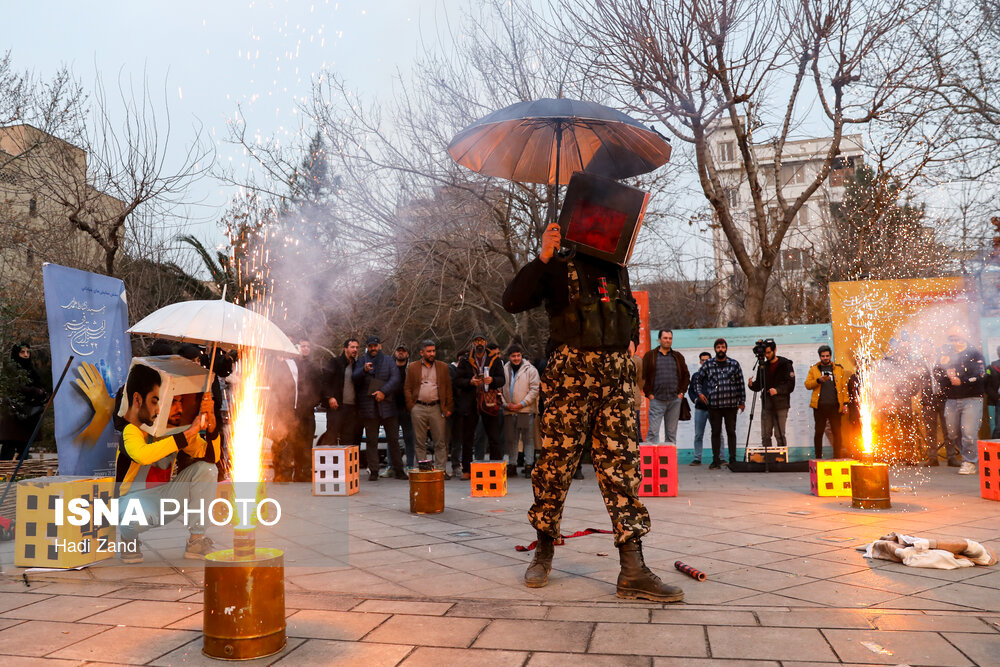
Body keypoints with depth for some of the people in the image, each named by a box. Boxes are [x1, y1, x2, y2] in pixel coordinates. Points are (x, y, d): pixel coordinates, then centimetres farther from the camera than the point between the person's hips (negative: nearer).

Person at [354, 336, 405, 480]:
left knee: (393, 439, 3)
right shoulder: (362, 362, 11)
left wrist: (383, 391, -14)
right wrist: (364, 370, -25)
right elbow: (355, 379, -5)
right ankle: (373, 471, 6)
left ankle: (398, 470, 9)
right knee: (371, 441, 1)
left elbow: (395, 379, -1)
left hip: (387, 405, 0)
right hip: (368, 407, 0)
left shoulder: (389, 361, 12)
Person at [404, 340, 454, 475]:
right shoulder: (413, 367, 9)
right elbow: (407, 388, 8)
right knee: (419, 442, 4)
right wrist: (411, 407, -1)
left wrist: (449, 408, 2)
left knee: (441, 442, -1)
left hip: (437, 408, 0)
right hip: (419, 409, 0)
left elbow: (449, 388, 9)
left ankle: (441, 470, 5)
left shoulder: (443, 367, 11)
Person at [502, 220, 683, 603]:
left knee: (622, 465, -2)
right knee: (555, 462, -1)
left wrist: (629, 350, 13)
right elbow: (513, 302, -9)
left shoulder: (617, 269, 21)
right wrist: (543, 257, -17)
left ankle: (633, 571, -3)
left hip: (616, 375, 4)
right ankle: (544, 552, 18)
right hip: (571, 372, -4)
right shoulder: (558, 266, 5)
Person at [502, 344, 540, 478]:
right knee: (511, 439, 9)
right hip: (509, 411, 3)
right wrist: (505, 404, -3)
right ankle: (512, 465, 18)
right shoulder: (504, 370, 10)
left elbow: (534, 389, -5)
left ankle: (529, 466, 6)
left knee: (528, 439, 0)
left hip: (526, 410, -3)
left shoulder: (530, 370, 0)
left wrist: (522, 404, -11)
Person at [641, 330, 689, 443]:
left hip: (674, 400, 3)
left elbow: (686, 375, 18)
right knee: (653, 432, -8)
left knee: (672, 433, 7)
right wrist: (648, 393, -5)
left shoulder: (678, 357, 13)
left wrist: (682, 391, 7)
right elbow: (643, 377, 3)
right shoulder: (650, 356, 3)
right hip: (656, 400, -3)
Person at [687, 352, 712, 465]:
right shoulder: (695, 375, 13)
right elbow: (690, 390, 14)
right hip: (700, 409, 3)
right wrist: (696, 399, -3)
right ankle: (697, 458, 10)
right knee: (698, 435, 4)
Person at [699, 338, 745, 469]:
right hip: (714, 405, 0)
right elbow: (698, 380, 18)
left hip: (731, 404, 0)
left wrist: (742, 401, 6)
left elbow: (740, 384, 9)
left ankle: (733, 460, 11)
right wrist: (700, 393, 6)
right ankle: (716, 461, 7)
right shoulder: (707, 365, 6)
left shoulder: (734, 364, 7)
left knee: (731, 432, 4)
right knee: (715, 432, 3)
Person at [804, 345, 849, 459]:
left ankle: (837, 457, 9)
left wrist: (845, 403, 1)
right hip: (819, 406, 0)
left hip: (835, 406, 0)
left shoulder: (839, 369, 13)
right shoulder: (814, 369, 12)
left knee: (837, 432, 1)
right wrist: (818, 380, -12)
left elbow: (844, 387, 9)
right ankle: (818, 457, 9)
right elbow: (807, 385, 4)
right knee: (818, 432, 1)